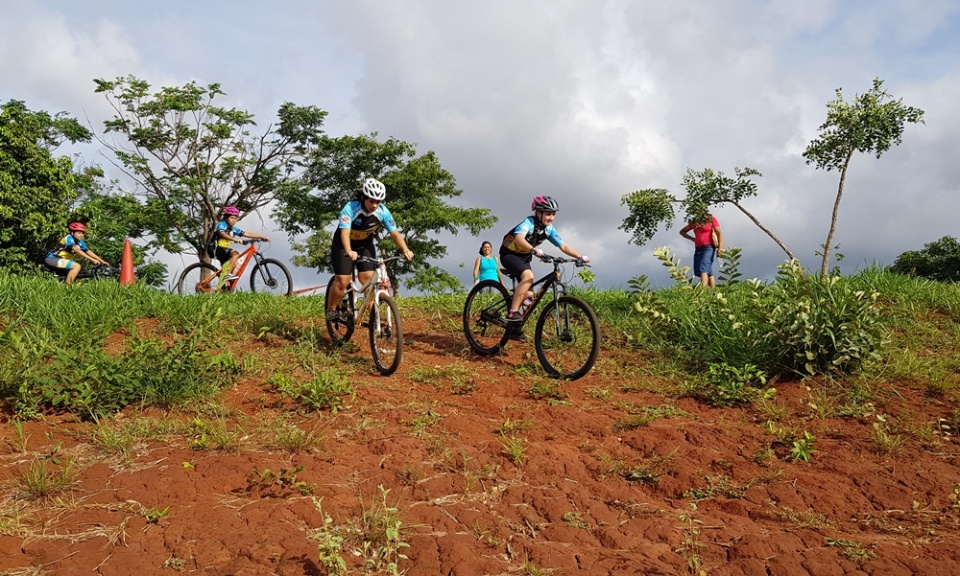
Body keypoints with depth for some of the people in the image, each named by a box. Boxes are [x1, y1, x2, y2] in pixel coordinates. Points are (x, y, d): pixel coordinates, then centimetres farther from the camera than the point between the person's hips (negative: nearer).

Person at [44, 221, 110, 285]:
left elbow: (89, 252, 3)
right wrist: (92, 259, -38)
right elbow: (77, 250, -30)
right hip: (52, 259, -9)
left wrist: (102, 261, -6)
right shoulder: (69, 238, -17)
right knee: (76, 266, -27)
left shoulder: (80, 242, 6)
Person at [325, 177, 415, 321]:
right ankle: (331, 310, 11)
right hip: (344, 245, -3)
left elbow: (395, 233, -22)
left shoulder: (383, 212, -21)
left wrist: (405, 250, -38)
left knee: (368, 278, -11)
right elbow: (345, 232, -41)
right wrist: (349, 251, -58)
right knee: (342, 280, -10)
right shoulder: (350, 208, -31)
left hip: (365, 245, 3)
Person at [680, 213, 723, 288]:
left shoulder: (711, 219, 6)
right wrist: (692, 238, 12)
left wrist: (720, 248, -14)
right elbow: (682, 231, 29)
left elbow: (719, 233, -2)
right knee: (708, 272, 2)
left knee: (703, 270, -22)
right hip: (698, 249, 6)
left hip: (709, 248, -6)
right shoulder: (694, 222, 19)